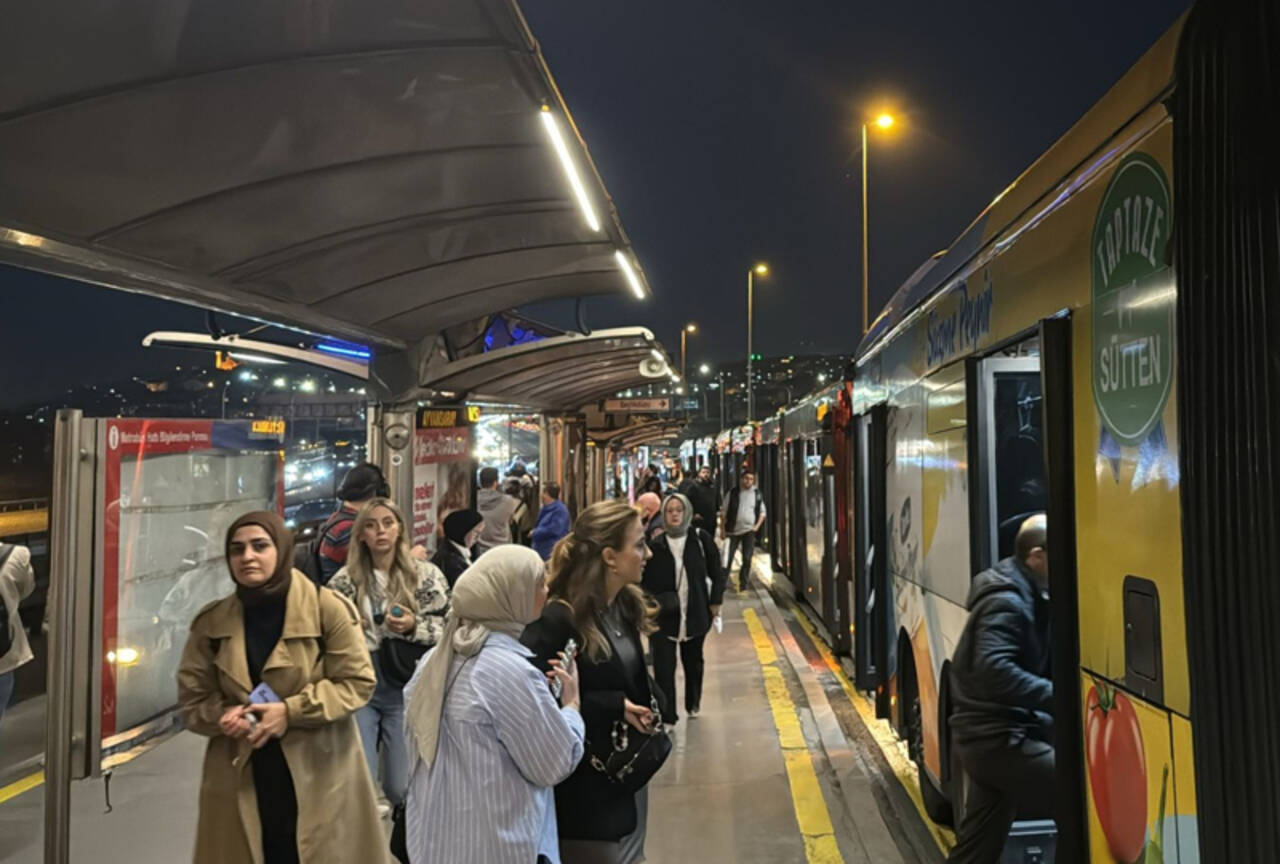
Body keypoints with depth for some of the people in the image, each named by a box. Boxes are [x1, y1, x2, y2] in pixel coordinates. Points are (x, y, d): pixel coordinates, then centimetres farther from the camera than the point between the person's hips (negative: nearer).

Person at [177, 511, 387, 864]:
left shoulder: (328, 608, -8)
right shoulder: (212, 622, 4)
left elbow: (358, 682, -8)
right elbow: (192, 700, 10)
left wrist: (290, 711, -17)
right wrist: (225, 716, -12)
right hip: (240, 780, 3)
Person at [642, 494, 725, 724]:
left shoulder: (700, 539, -6)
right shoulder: (655, 545, -8)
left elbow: (717, 573, 3)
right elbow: (645, 580, 1)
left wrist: (715, 601, 0)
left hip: (696, 613, 2)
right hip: (663, 616, -1)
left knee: (693, 661, 20)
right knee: (663, 666, -7)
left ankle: (693, 704, 43)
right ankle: (666, 716, 2)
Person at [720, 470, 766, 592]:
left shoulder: (757, 494, 3)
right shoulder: (733, 492, -2)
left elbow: (762, 512, 12)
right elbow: (725, 512, 2)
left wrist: (757, 526, -1)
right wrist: (722, 529, -1)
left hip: (749, 531, 1)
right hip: (733, 530, -1)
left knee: (747, 559, 1)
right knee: (728, 557, 0)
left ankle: (744, 582, 13)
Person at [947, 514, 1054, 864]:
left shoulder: (1029, 597, 13)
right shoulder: (1006, 602, -18)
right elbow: (994, 671, -32)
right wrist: (1057, 695, -34)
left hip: (995, 735, 10)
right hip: (997, 738, -10)